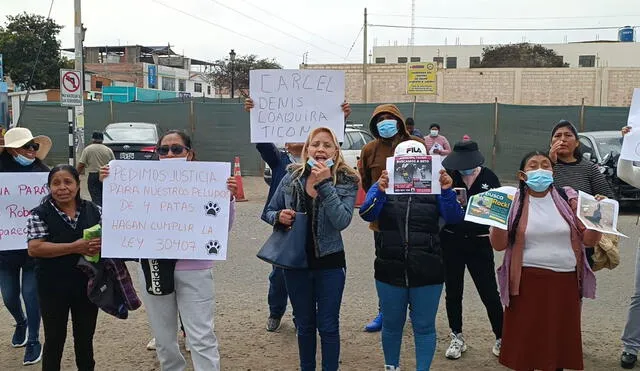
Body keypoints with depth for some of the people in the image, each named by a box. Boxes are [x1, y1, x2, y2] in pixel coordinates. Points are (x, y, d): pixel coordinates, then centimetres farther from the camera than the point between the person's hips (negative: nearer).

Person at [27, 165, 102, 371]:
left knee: (85, 337, 16)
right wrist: (74, 247, -23)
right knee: (55, 339, 10)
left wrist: (103, 244, -17)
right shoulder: (39, 214, -7)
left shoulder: (94, 210, 2)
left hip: (87, 285, 3)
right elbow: (34, 249, -17)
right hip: (54, 288, -3)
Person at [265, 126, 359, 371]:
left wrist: (325, 184, -27)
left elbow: (342, 221, -23)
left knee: (328, 326, 8)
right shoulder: (291, 177, -3)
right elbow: (269, 212, 7)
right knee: (304, 325, 17)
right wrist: (279, 217, -16)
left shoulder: (347, 181, -10)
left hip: (330, 263, -2)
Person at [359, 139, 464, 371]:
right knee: (391, 325, 15)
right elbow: (367, 214, -13)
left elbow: (454, 217, -9)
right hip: (390, 271, 1)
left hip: (427, 273, -1)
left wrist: (447, 191, -27)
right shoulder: (382, 187, 3)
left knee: (424, 326, 7)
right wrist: (380, 192, -31)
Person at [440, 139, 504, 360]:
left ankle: (502, 338, 18)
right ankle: (457, 338, 27)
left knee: (489, 293, 2)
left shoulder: (489, 177, -2)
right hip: (451, 241, 1)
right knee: (453, 291, 11)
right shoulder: (448, 176, -4)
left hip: (479, 242, -1)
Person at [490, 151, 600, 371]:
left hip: (565, 282, 2)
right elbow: (499, 245, -3)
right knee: (524, 344, 3)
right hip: (526, 283, -2)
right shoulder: (512, 202, 0)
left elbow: (589, 240, 7)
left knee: (560, 343, 8)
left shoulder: (568, 199, 5)